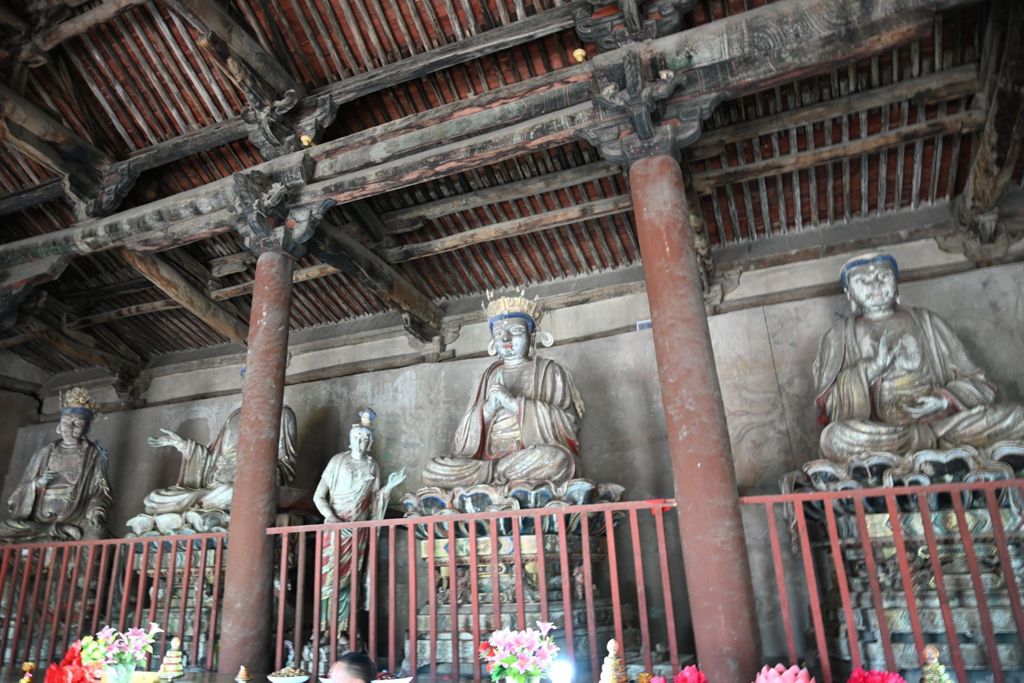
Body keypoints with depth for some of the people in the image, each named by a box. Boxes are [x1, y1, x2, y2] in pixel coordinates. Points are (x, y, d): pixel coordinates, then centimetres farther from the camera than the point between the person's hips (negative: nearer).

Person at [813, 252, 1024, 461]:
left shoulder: (927, 322, 16)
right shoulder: (839, 336, 10)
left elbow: (976, 383, 13)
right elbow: (831, 407, -1)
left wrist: (945, 401, -9)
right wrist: (874, 366, -12)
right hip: (877, 431, 0)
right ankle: (939, 440, -16)